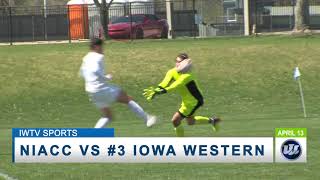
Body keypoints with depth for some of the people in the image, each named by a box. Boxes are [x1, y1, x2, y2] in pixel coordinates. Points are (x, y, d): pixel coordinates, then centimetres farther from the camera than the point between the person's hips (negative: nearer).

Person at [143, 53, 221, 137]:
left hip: (194, 101, -9)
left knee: (175, 120, -10)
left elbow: (176, 85, -47)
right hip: (186, 100, 9)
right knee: (190, 121, 27)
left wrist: (162, 91, -61)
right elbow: (165, 83, -27)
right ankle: (212, 121, 48)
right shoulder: (173, 72, -9)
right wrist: (157, 90, -47)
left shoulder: (187, 76, -31)